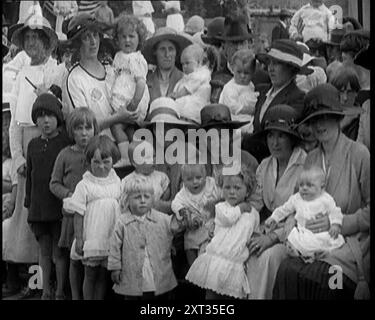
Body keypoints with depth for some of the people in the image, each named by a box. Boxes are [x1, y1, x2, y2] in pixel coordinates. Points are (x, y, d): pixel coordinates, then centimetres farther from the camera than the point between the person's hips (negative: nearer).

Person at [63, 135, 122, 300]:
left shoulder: (117, 182, 4)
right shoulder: (84, 185, -6)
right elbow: (78, 214, -5)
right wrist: (79, 239, -7)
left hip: (111, 238, 3)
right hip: (91, 239, -3)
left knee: (103, 275, 11)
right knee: (90, 275, 7)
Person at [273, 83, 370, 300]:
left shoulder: (359, 154, -5)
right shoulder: (311, 159, 13)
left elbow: (369, 211, -5)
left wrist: (335, 222, -13)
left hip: (351, 239, -4)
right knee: (286, 270, -25)